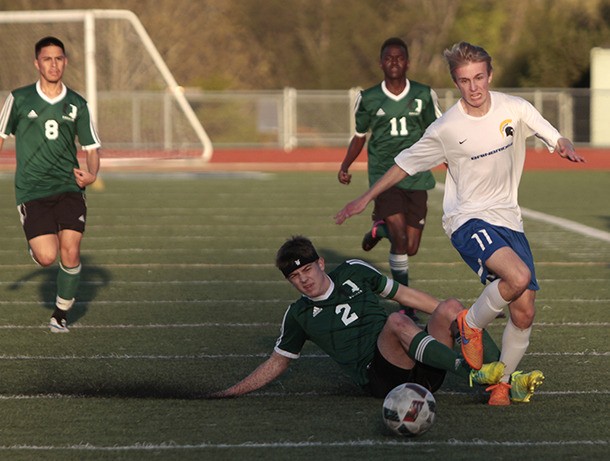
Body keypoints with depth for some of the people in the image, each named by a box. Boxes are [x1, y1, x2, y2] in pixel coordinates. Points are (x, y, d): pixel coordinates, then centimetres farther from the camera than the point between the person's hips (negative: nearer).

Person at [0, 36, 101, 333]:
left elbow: (92, 147, 13)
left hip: (69, 188, 2)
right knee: (47, 257, -15)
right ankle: (34, 245, 23)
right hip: (32, 192, -2)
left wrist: (92, 174, -7)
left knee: (70, 253, -11)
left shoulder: (77, 104, 7)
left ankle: (61, 314, 10)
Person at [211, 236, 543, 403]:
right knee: (395, 321, -34)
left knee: (449, 309, -23)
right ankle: (474, 374, -49)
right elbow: (278, 362, 21)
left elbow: (404, 295, 23)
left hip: (422, 368, 4)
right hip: (381, 378, -4)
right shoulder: (299, 315, 14)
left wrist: (452, 317, 21)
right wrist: (231, 392, 13)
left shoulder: (353, 272, 18)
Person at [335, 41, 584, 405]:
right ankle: (471, 324, -4)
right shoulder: (447, 128, -10)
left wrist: (566, 148, -19)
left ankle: (502, 384, 20)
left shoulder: (515, 109, -3)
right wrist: (366, 198, 7)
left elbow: (556, 139, 6)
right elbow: (407, 163, 4)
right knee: (519, 277, -32)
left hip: (509, 222, 4)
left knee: (524, 315, -2)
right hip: (468, 220, -4)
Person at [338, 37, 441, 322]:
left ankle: (380, 229, 37)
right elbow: (360, 137, 14)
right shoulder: (368, 99, 1)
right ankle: (406, 305, -6)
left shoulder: (424, 95, 3)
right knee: (400, 240, -18)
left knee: (411, 249, 3)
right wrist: (345, 166, 1)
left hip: (416, 178, 2)